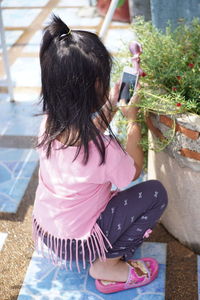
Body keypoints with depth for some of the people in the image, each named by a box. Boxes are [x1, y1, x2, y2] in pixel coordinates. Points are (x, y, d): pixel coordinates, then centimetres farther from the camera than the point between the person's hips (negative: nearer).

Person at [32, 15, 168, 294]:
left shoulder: (49, 124, -15)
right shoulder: (102, 150, -35)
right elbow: (134, 170, -11)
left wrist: (110, 108, 5)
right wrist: (132, 121, -3)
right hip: (77, 244, -7)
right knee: (155, 192, -2)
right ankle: (108, 264, 2)